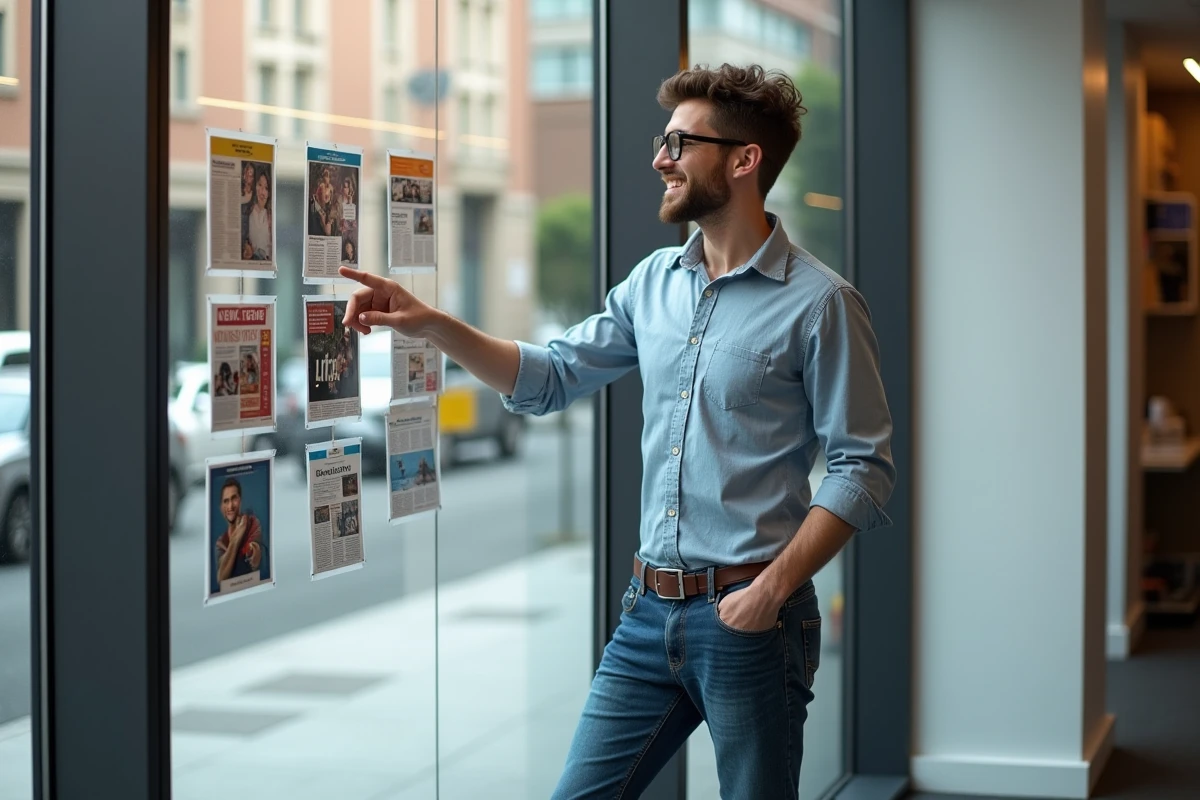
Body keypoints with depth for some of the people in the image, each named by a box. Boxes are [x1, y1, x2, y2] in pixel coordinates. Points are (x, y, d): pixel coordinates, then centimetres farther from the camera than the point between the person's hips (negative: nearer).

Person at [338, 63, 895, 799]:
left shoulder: (819, 302, -9)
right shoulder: (655, 281, 10)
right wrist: (431, 325, 2)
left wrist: (775, 587, -18)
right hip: (650, 608, 6)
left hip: (749, 618, -6)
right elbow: (551, 378, 14)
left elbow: (864, 470, -11)